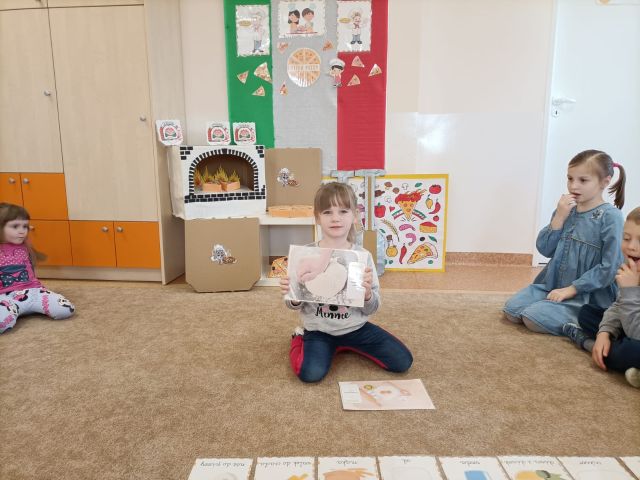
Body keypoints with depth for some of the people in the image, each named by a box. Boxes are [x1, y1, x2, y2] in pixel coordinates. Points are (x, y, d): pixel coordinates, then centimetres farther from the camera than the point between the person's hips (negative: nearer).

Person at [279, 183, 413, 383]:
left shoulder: (363, 256, -10)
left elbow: (371, 309, -4)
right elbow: (296, 305, -2)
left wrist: (367, 293, -26)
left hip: (355, 327, 2)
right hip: (319, 330, -2)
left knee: (403, 361, -4)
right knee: (311, 373, -25)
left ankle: (346, 344, 16)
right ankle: (300, 339, 9)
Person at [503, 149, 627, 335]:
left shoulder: (610, 216, -12)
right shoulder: (566, 209, 4)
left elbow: (610, 268, -15)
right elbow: (545, 249, 0)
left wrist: (571, 289, -16)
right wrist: (559, 216, -11)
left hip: (587, 295, -6)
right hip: (551, 284, 6)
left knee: (534, 318, -22)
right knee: (511, 310, -6)